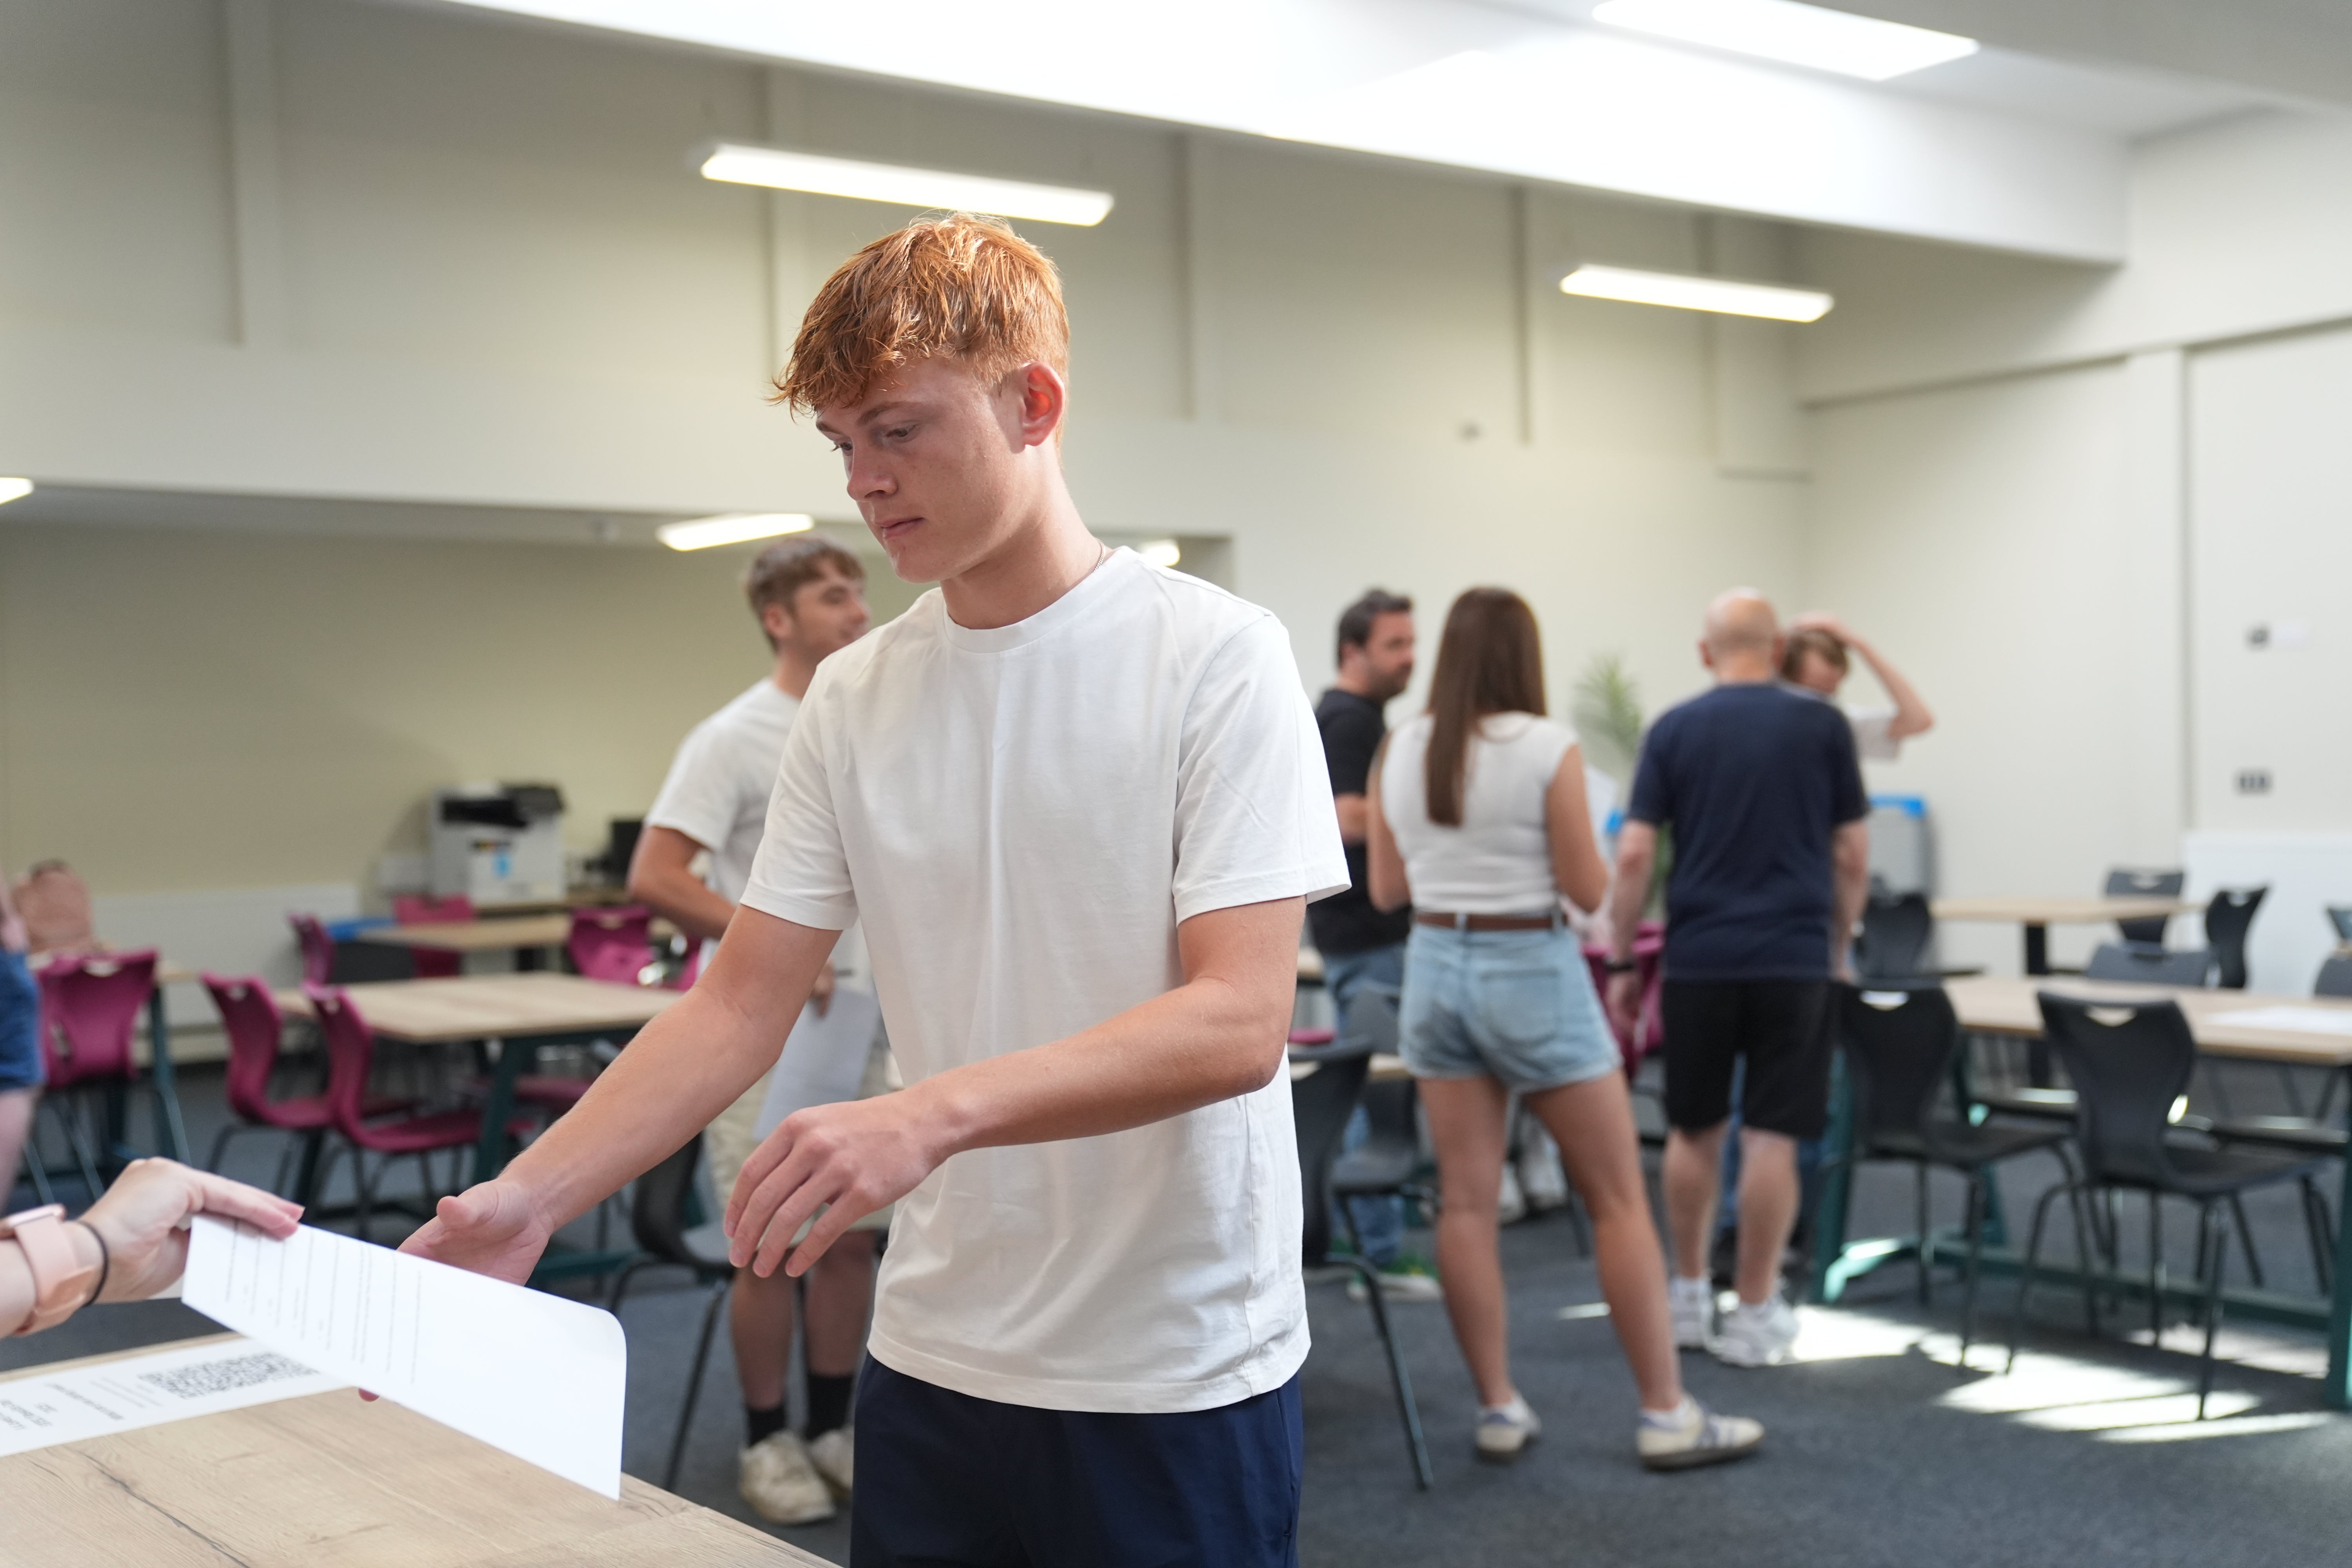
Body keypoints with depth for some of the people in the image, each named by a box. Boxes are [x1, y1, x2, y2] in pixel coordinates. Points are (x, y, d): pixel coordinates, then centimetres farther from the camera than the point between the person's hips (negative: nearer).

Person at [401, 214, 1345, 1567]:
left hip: (1177, 1374, -4)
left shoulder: (1216, 657, -11)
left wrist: (933, 1114, -30)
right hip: (935, 1362, 4)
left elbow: (1238, 1022, -18)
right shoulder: (853, 701, 5)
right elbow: (739, 1007, 4)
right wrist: (525, 1202, -9)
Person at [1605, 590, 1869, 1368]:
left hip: (1698, 958, 1)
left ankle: (1690, 1297, 24)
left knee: (1694, 1131, 16)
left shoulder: (1674, 728, 1)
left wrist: (1620, 961, 4)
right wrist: (1838, 945, 15)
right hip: (1794, 958, -1)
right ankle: (1755, 1315, 5)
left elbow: (1635, 855, -3)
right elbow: (1852, 856, 2)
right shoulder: (1822, 726, 0)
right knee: (1771, 1138, 1)